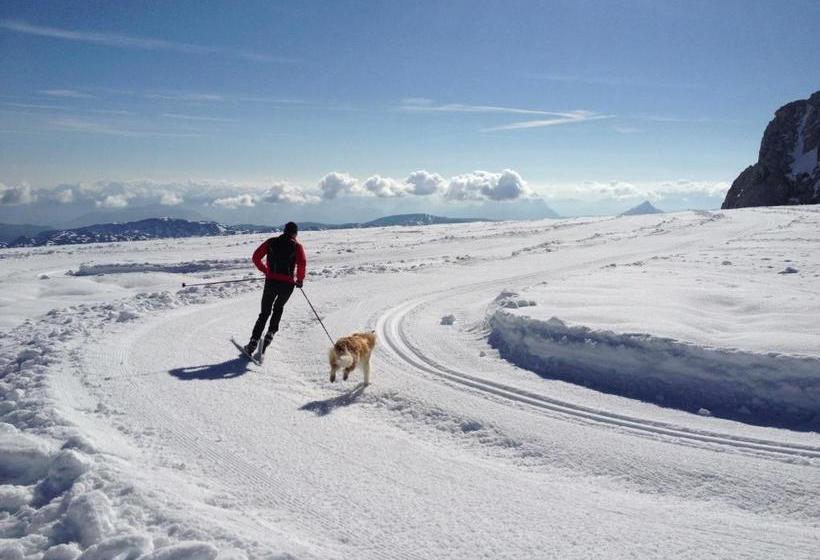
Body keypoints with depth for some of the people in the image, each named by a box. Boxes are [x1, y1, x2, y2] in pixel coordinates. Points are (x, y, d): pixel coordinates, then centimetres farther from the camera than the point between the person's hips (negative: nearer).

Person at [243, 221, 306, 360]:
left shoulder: (272, 242, 7)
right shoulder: (296, 246, 1)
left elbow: (256, 257, 3)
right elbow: (302, 263, -15)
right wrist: (300, 279, 0)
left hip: (271, 282, 1)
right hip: (287, 285, -1)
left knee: (264, 313, 14)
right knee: (278, 309, 25)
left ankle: (252, 344, 7)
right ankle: (270, 334, 6)